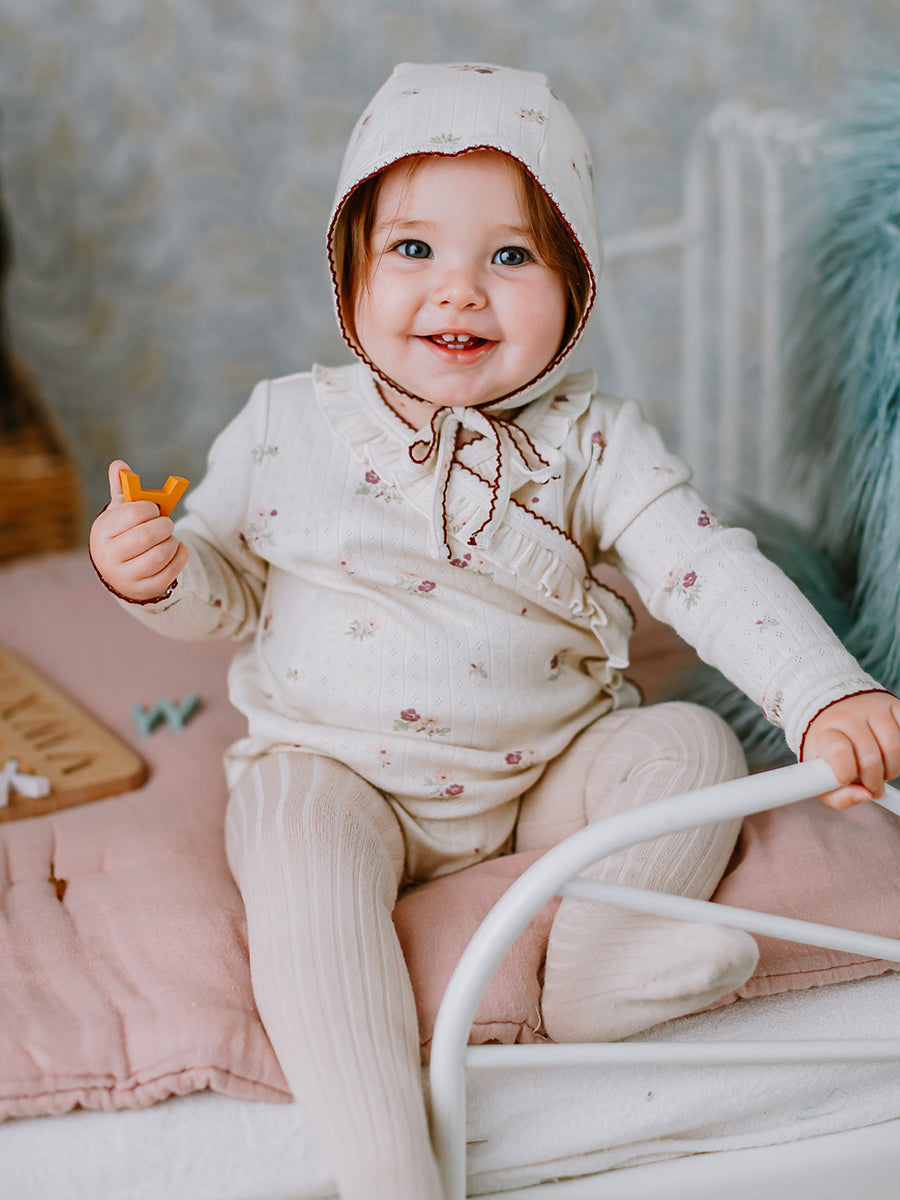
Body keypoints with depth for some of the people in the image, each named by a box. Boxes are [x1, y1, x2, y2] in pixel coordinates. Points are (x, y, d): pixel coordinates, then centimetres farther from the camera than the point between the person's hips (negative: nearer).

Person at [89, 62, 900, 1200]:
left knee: (691, 742, -14)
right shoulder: (286, 425, -4)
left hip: (546, 772, 2)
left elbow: (710, 571, -14)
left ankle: (598, 957, -21)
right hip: (334, 770, -1)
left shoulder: (590, 442, -5)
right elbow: (226, 586, 5)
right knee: (298, 845, -30)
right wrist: (151, 572, -19)